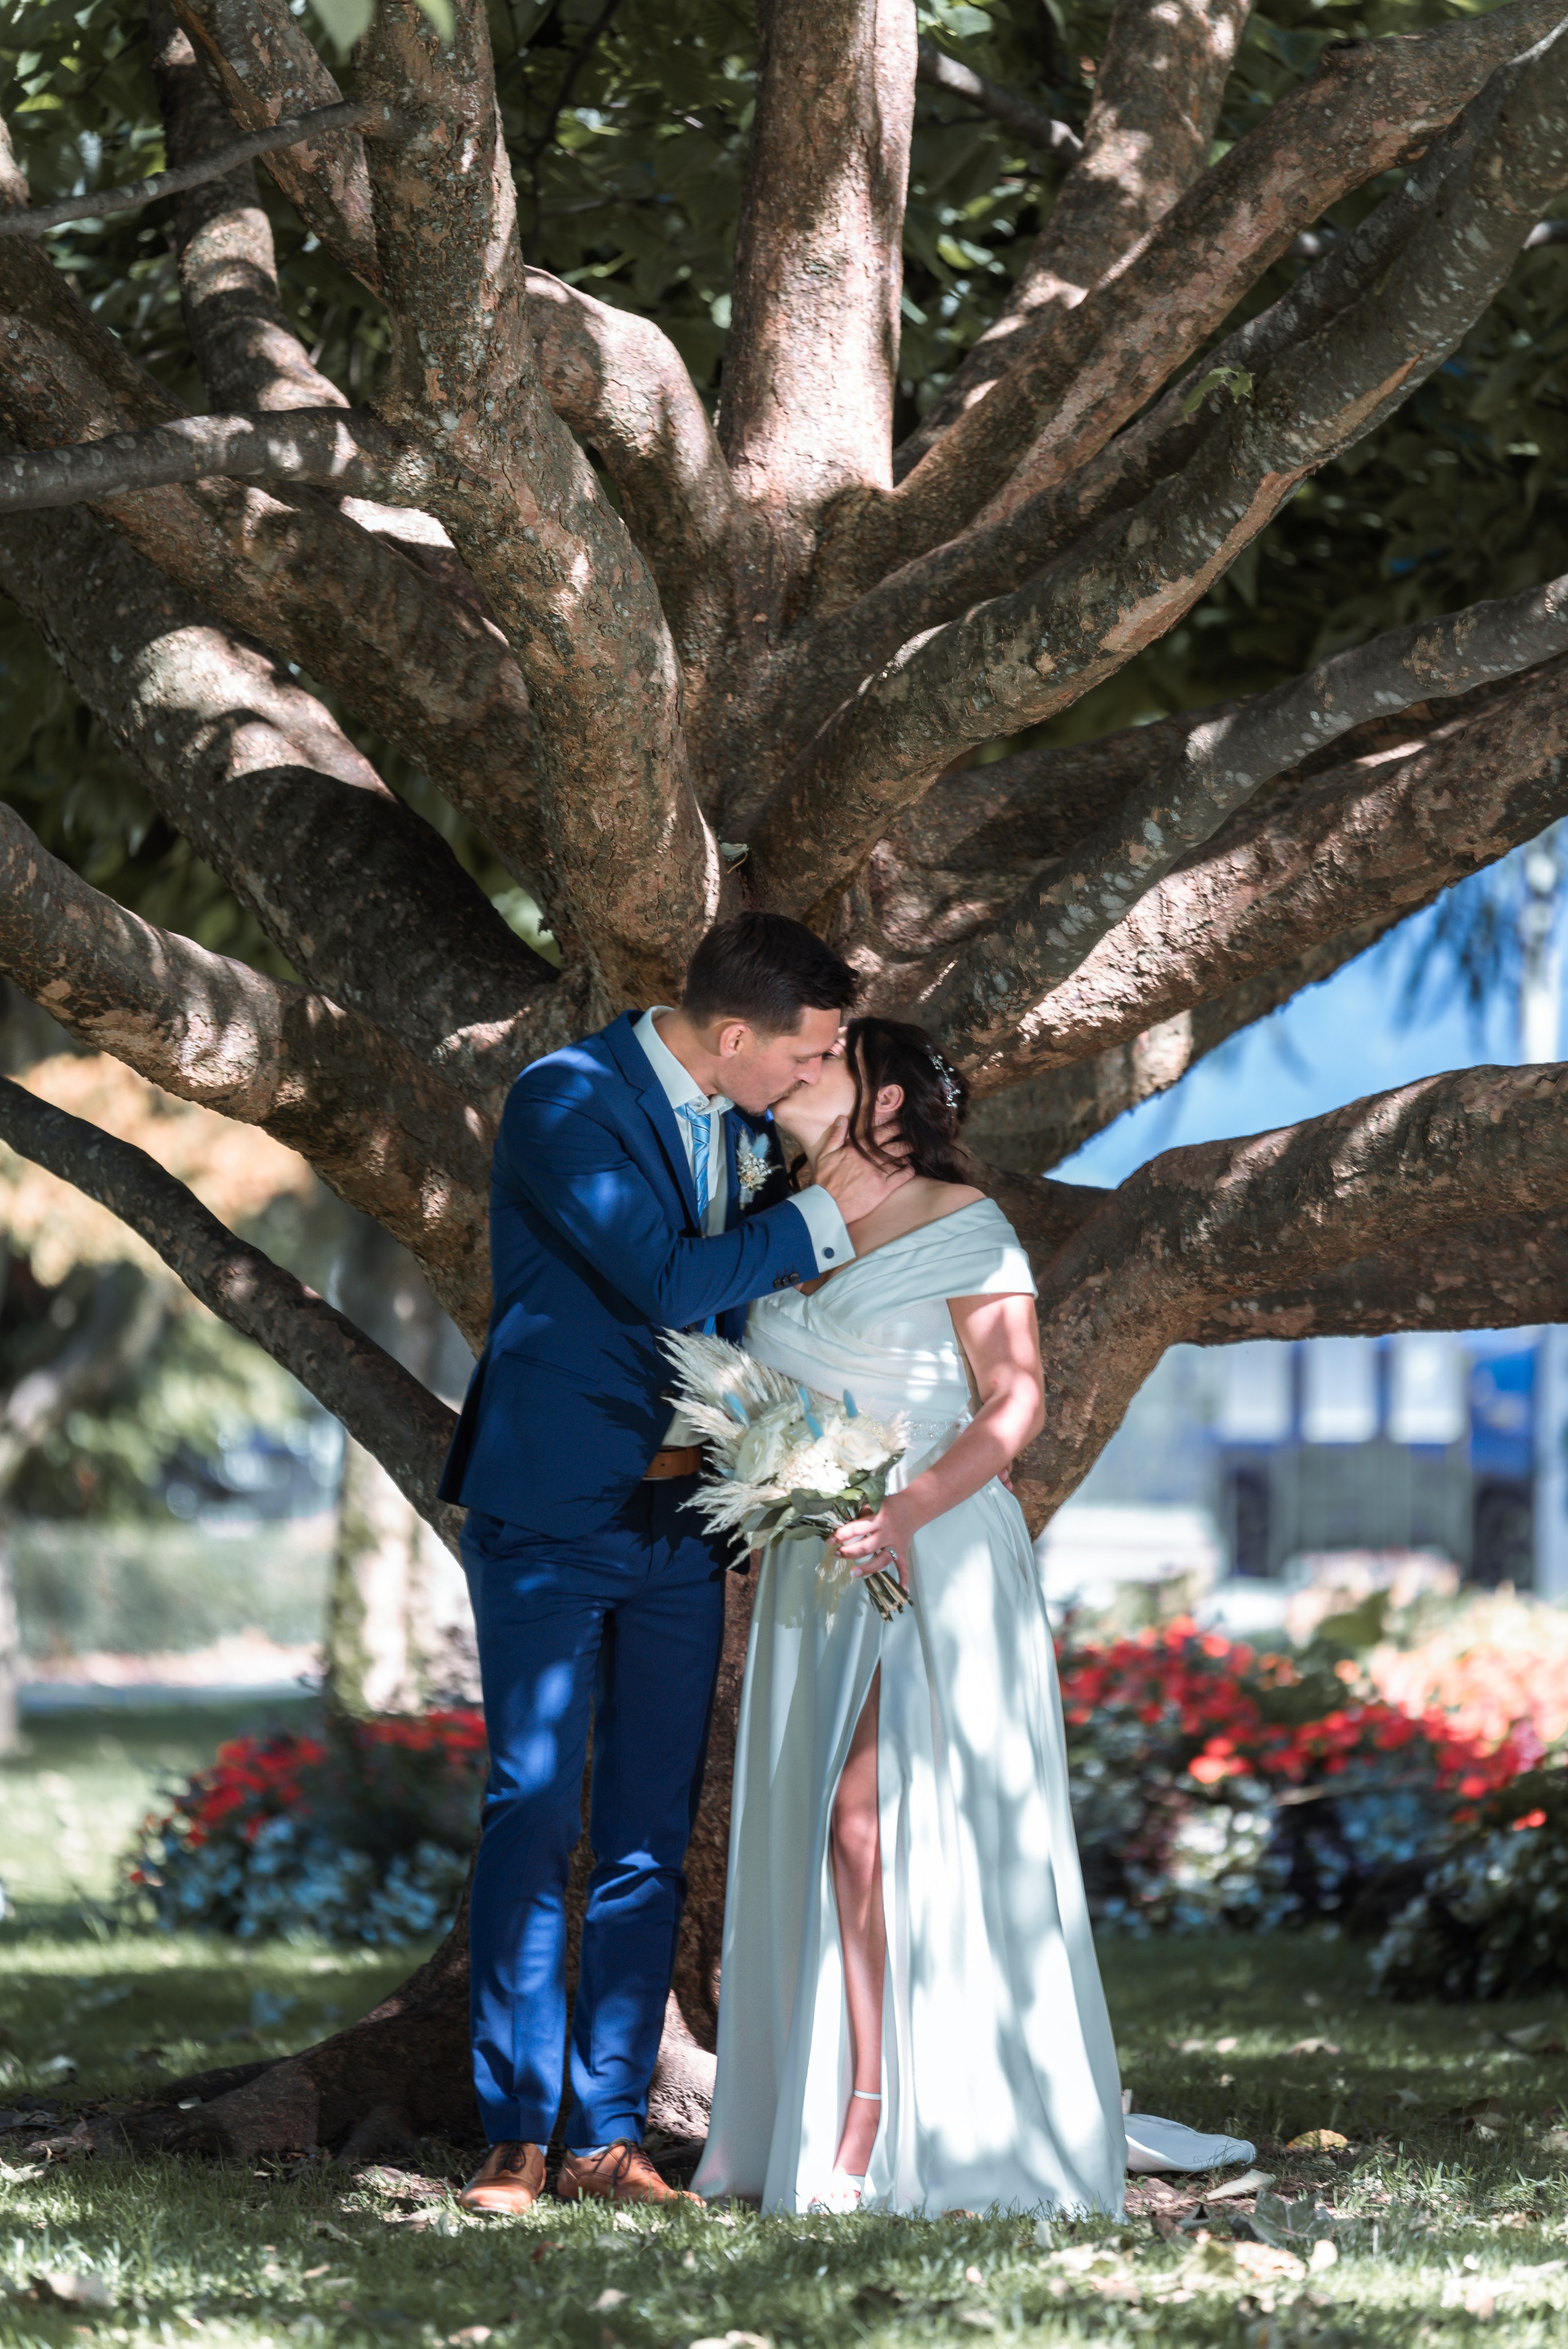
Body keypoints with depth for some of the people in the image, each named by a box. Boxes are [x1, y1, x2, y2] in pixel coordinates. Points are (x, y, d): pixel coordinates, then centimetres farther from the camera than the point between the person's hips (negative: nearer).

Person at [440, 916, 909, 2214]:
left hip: (680, 1515, 6)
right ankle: (517, 2139, -3)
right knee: (534, 1816, -7)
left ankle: (610, 2135, 8)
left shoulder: (745, 1121, 7)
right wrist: (824, 1214, -14)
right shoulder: (565, 1100, -14)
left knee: (653, 1837, 4)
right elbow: (666, 1282, -22)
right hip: (554, 1512, -6)